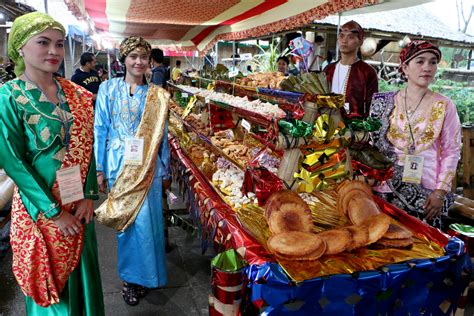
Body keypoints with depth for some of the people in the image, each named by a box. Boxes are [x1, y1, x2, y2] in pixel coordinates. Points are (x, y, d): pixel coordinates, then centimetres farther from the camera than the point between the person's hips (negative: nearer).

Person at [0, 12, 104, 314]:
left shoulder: (75, 93, 1)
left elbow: (87, 147, 2)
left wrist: (88, 196, -6)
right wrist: (53, 211, -14)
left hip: (79, 204, 4)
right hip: (40, 207, -4)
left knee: (82, 268, 19)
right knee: (50, 277, 14)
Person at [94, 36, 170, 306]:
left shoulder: (157, 95, 3)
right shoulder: (109, 89, 1)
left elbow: (162, 135, 6)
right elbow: (100, 129, 2)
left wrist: (166, 172, 8)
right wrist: (99, 169, 0)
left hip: (148, 167, 0)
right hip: (119, 165, 0)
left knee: (146, 220, 3)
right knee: (125, 220, 9)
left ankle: (143, 274, 26)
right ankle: (131, 275, 29)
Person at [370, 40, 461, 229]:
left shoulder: (444, 106, 0)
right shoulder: (386, 102, 3)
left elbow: (451, 152, 0)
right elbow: (372, 143, 8)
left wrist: (440, 192, -6)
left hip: (426, 192, -1)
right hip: (387, 188, 1)